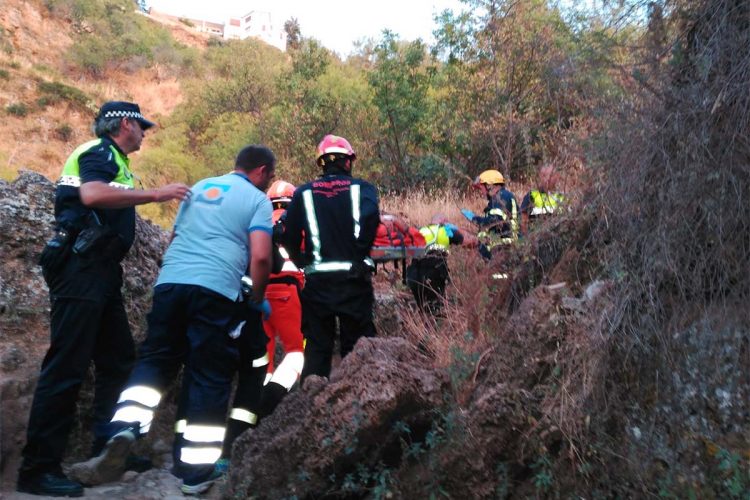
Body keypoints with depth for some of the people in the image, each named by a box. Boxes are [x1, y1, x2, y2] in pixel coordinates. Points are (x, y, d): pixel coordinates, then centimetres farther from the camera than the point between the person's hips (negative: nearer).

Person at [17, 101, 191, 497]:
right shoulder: (100, 152, -7)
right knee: (66, 366, -8)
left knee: (119, 360, 12)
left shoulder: (114, 160, 22)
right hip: (80, 270, -10)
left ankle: (107, 448, 22)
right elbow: (92, 195, -28)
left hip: (99, 272, 10)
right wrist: (155, 193, -24)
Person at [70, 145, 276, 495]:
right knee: (210, 377, 3)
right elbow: (260, 257, -7)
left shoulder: (199, 187, 24)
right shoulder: (258, 200, 5)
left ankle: (122, 433, -4)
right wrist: (257, 299, 6)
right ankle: (196, 472, 9)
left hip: (169, 281, 5)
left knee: (154, 360, 16)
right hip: (216, 290, -5)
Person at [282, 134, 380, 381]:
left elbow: (290, 237, 1)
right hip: (354, 279, -1)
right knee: (356, 347, 11)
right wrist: (360, 254, -7)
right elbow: (370, 218, -19)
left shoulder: (304, 193, 7)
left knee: (317, 347, 11)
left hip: (317, 280, 2)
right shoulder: (362, 188, 1)